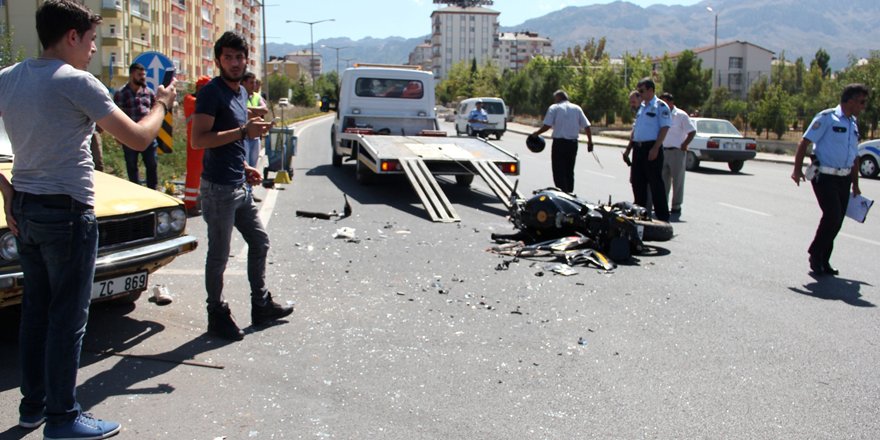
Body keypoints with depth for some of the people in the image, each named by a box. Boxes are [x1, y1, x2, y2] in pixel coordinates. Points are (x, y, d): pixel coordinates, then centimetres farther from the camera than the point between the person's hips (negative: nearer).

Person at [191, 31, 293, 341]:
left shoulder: (241, 92, 14)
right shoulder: (211, 92, -13)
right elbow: (198, 140, -23)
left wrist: (244, 167, 14)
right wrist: (244, 131, -26)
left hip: (239, 186, 9)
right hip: (218, 188, -9)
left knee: (259, 243, 16)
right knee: (219, 254, 2)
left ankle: (261, 305, 29)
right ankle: (217, 315, 16)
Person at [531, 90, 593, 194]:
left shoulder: (554, 108, -2)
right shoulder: (577, 108, 9)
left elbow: (547, 126, -12)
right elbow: (586, 126, 3)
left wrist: (536, 133, 3)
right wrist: (590, 141, 10)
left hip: (559, 142, -4)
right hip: (573, 143, 4)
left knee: (559, 171, 0)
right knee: (569, 171, 15)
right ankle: (569, 193, 18)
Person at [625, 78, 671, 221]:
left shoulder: (660, 106, -6)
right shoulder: (641, 107, 18)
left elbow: (664, 128, -13)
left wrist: (655, 148, -20)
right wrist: (629, 149, 18)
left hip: (651, 148, -8)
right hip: (638, 148, 8)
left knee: (655, 183, -5)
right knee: (637, 182, 11)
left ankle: (662, 216, 1)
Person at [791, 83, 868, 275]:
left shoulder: (854, 124, 16)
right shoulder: (827, 118, -7)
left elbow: (855, 157, 22)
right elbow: (805, 142, -11)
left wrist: (855, 184, 22)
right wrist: (797, 169, -18)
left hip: (844, 179, 7)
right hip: (825, 177, -7)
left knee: (836, 221, 7)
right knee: (832, 215, -16)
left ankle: (823, 260, 18)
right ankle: (816, 254, 3)